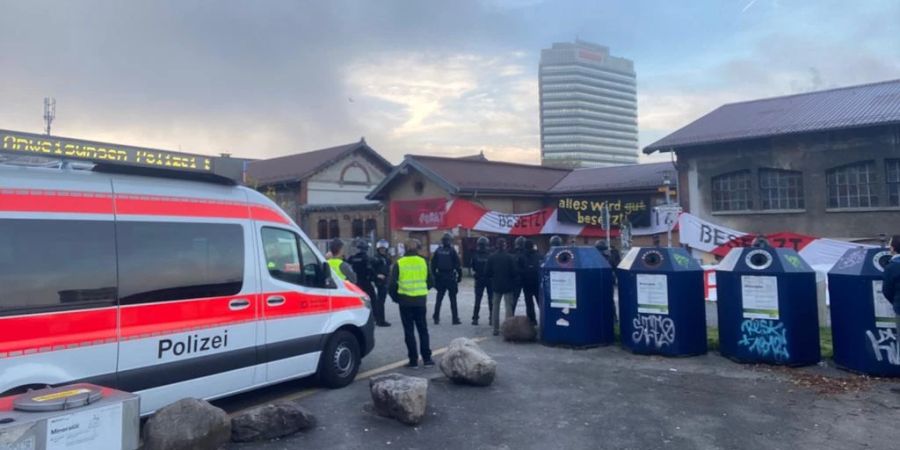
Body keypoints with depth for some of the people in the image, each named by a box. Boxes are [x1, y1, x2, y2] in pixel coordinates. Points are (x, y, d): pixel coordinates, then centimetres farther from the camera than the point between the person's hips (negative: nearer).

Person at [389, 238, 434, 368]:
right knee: (423, 329, 13)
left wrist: (395, 297, 8)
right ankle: (427, 358, 13)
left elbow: (391, 284, -7)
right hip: (420, 300, 2)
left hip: (405, 301, -2)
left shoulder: (399, 264, -5)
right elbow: (430, 281, 6)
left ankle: (413, 360, 7)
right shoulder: (423, 262, 1)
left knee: (409, 331, 6)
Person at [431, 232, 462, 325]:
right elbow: (458, 265, -9)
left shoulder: (438, 251, 2)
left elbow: (433, 264, 4)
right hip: (451, 278, -3)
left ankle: (436, 318, 10)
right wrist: (459, 276, -1)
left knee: (439, 299, 11)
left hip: (440, 278, 3)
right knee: (453, 299, 3)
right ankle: (455, 319, 3)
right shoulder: (452, 251, -8)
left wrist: (434, 275, 11)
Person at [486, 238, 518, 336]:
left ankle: (496, 328, 12)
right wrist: (513, 283, 6)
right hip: (508, 285, -3)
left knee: (495, 306, 11)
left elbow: (488, 272, -1)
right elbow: (513, 272, -10)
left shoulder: (492, 257, -4)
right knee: (508, 306, 3)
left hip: (496, 285, 3)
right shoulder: (509, 257, -12)